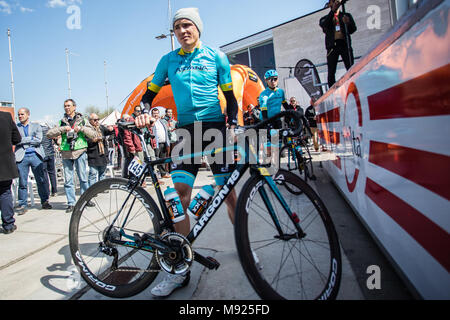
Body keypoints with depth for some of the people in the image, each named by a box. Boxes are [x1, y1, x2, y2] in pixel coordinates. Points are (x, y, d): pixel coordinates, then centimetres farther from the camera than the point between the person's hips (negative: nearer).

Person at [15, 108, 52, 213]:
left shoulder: (36, 126, 13)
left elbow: (38, 140, -3)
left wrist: (23, 140, -2)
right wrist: (31, 138, -5)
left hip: (35, 155, 0)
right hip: (22, 157, 0)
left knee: (41, 180, 0)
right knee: (22, 182, 1)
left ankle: (45, 201, 11)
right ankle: (22, 205, 9)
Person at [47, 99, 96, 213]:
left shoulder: (82, 120, 11)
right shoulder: (62, 122, 14)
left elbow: (93, 134, 3)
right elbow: (49, 134, 5)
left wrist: (81, 128, -11)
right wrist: (63, 129, -8)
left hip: (80, 152, -1)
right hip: (66, 153, 2)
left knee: (83, 177, 0)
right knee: (68, 180, 1)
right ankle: (71, 203, 7)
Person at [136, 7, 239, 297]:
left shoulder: (216, 56, 8)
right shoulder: (169, 61, 13)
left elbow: (229, 95, 7)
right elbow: (150, 92, 16)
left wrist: (233, 125, -6)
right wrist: (144, 113, -4)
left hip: (215, 127, -1)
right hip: (186, 131, 2)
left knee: (228, 192, -4)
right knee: (179, 195, -7)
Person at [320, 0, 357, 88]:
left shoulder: (346, 15, 22)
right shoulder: (325, 19, 19)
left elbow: (353, 29, 10)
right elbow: (324, 25, -5)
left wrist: (348, 23, -11)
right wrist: (333, 10, -14)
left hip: (345, 44, 1)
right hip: (332, 46, 0)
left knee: (351, 69, -11)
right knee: (331, 72, -7)